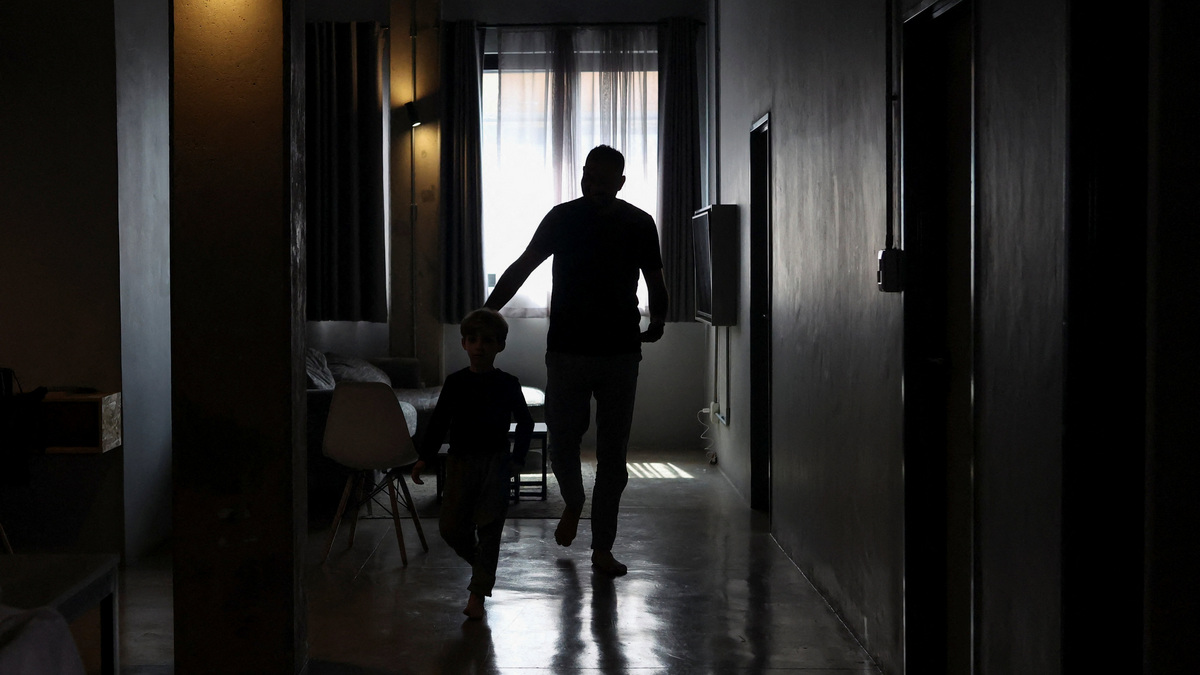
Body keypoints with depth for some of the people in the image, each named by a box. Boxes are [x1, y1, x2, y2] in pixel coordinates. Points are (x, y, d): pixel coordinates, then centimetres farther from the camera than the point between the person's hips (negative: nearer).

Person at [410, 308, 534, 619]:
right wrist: (424, 458, 2)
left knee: (488, 528, -5)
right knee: (451, 526, 0)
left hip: (496, 462, -2)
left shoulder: (507, 384, 0)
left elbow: (525, 422, 6)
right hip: (460, 460, 2)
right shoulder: (455, 382, 3)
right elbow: (439, 422, 7)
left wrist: (517, 458, -2)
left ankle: (478, 593, -1)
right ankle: (482, 564, 28)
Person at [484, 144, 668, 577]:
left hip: (620, 354, 0)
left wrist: (657, 321, -3)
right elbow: (522, 267, 0)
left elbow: (655, 281, 10)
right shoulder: (563, 218, -1)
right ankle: (573, 503, 33)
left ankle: (602, 549, 10)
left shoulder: (639, 224, 2)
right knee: (562, 442, 1)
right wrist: (487, 312, -8)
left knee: (612, 454, 2)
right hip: (567, 351, 0)